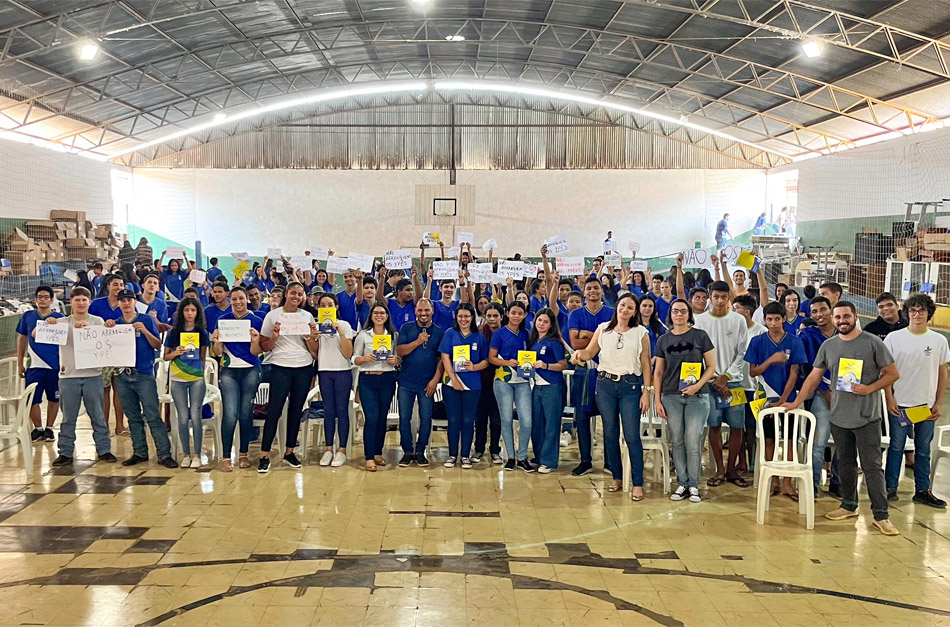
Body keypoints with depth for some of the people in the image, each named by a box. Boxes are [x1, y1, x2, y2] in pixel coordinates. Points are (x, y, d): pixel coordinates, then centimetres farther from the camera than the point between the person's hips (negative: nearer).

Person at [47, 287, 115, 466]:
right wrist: (46, 324, -19)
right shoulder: (62, 322, 8)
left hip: (92, 375, 0)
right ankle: (65, 453, 14)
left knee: (98, 416, 6)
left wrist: (85, 328, -20)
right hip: (68, 376, 1)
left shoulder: (97, 321, 7)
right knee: (68, 418, 6)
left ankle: (104, 449, 14)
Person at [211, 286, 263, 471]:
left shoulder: (256, 321, 2)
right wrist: (216, 341, -17)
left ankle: (243, 454, 18)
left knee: (246, 414, 5)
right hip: (229, 371, 0)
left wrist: (255, 340, -21)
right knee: (230, 415, -8)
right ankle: (226, 457, -1)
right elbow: (217, 352, 4)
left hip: (250, 371, 0)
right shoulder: (222, 320, 5)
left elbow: (255, 352, -1)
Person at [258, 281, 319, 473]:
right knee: (274, 411, -7)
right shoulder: (273, 315, 1)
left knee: (296, 411, 8)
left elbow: (314, 350, 7)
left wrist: (311, 336, -11)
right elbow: (264, 347, 2)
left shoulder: (307, 316, 8)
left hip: (304, 369, 3)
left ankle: (289, 453, 19)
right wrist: (274, 337, -16)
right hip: (280, 368, -3)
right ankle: (264, 456, -2)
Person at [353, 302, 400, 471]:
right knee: (371, 418, -9)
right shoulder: (363, 335, 3)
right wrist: (364, 358, -18)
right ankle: (369, 457, -5)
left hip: (388, 379, 2)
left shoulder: (395, 335, 8)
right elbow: (354, 359, 2)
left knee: (382, 417, 7)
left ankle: (378, 453, 19)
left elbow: (400, 358, 11)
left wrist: (396, 360, -11)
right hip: (368, 379, -2)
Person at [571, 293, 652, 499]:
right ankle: (617, 477, 22)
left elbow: (646, 364, 0)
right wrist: (579, 353, -16)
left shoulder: (641, 333, 1)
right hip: (605, 384, 3)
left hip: (630, 386, -2)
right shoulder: (603, 329, 7)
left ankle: (638, 483, 1)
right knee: (610, 433, 9)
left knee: (632, 435, -6)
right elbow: (589, 353, 7)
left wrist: (646, 392, -5)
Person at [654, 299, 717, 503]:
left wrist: (698, 386, -14)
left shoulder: (700, 336, 1)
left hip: (697, 396, -2)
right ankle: (682, 484, 15)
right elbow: (658, 372, 10)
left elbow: (711, 366, 1)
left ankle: (693, 485, 9)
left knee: (693, 442, -3)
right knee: (677, 441, 5)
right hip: (671, 396, 2)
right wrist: (657, 400, 3)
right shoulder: (663, 340, 8)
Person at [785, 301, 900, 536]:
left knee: (872, 466, -3)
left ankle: (881, 515, 2)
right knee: (845, 464, 15)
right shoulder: (828, 345, 6)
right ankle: (849, 506, 28)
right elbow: (814, 377, 11)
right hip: (839, 417, 4)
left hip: (867, 417, -4)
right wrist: (796, 402, 8)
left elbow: (892, 374, -3)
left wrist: (870, 388, -17)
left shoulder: (872, 342, -5)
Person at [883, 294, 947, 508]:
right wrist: (890, 398, -6)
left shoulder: (939, 341, 3)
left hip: (926, 405, 2)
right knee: (896, 446, 5)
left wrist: (938, 403, 3)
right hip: (899, 404, -2)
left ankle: (922, 491, 18)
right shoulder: (894, 338, -3)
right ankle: (890, 488, 13)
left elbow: (943, 373, 7)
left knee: (923, 449, 10)